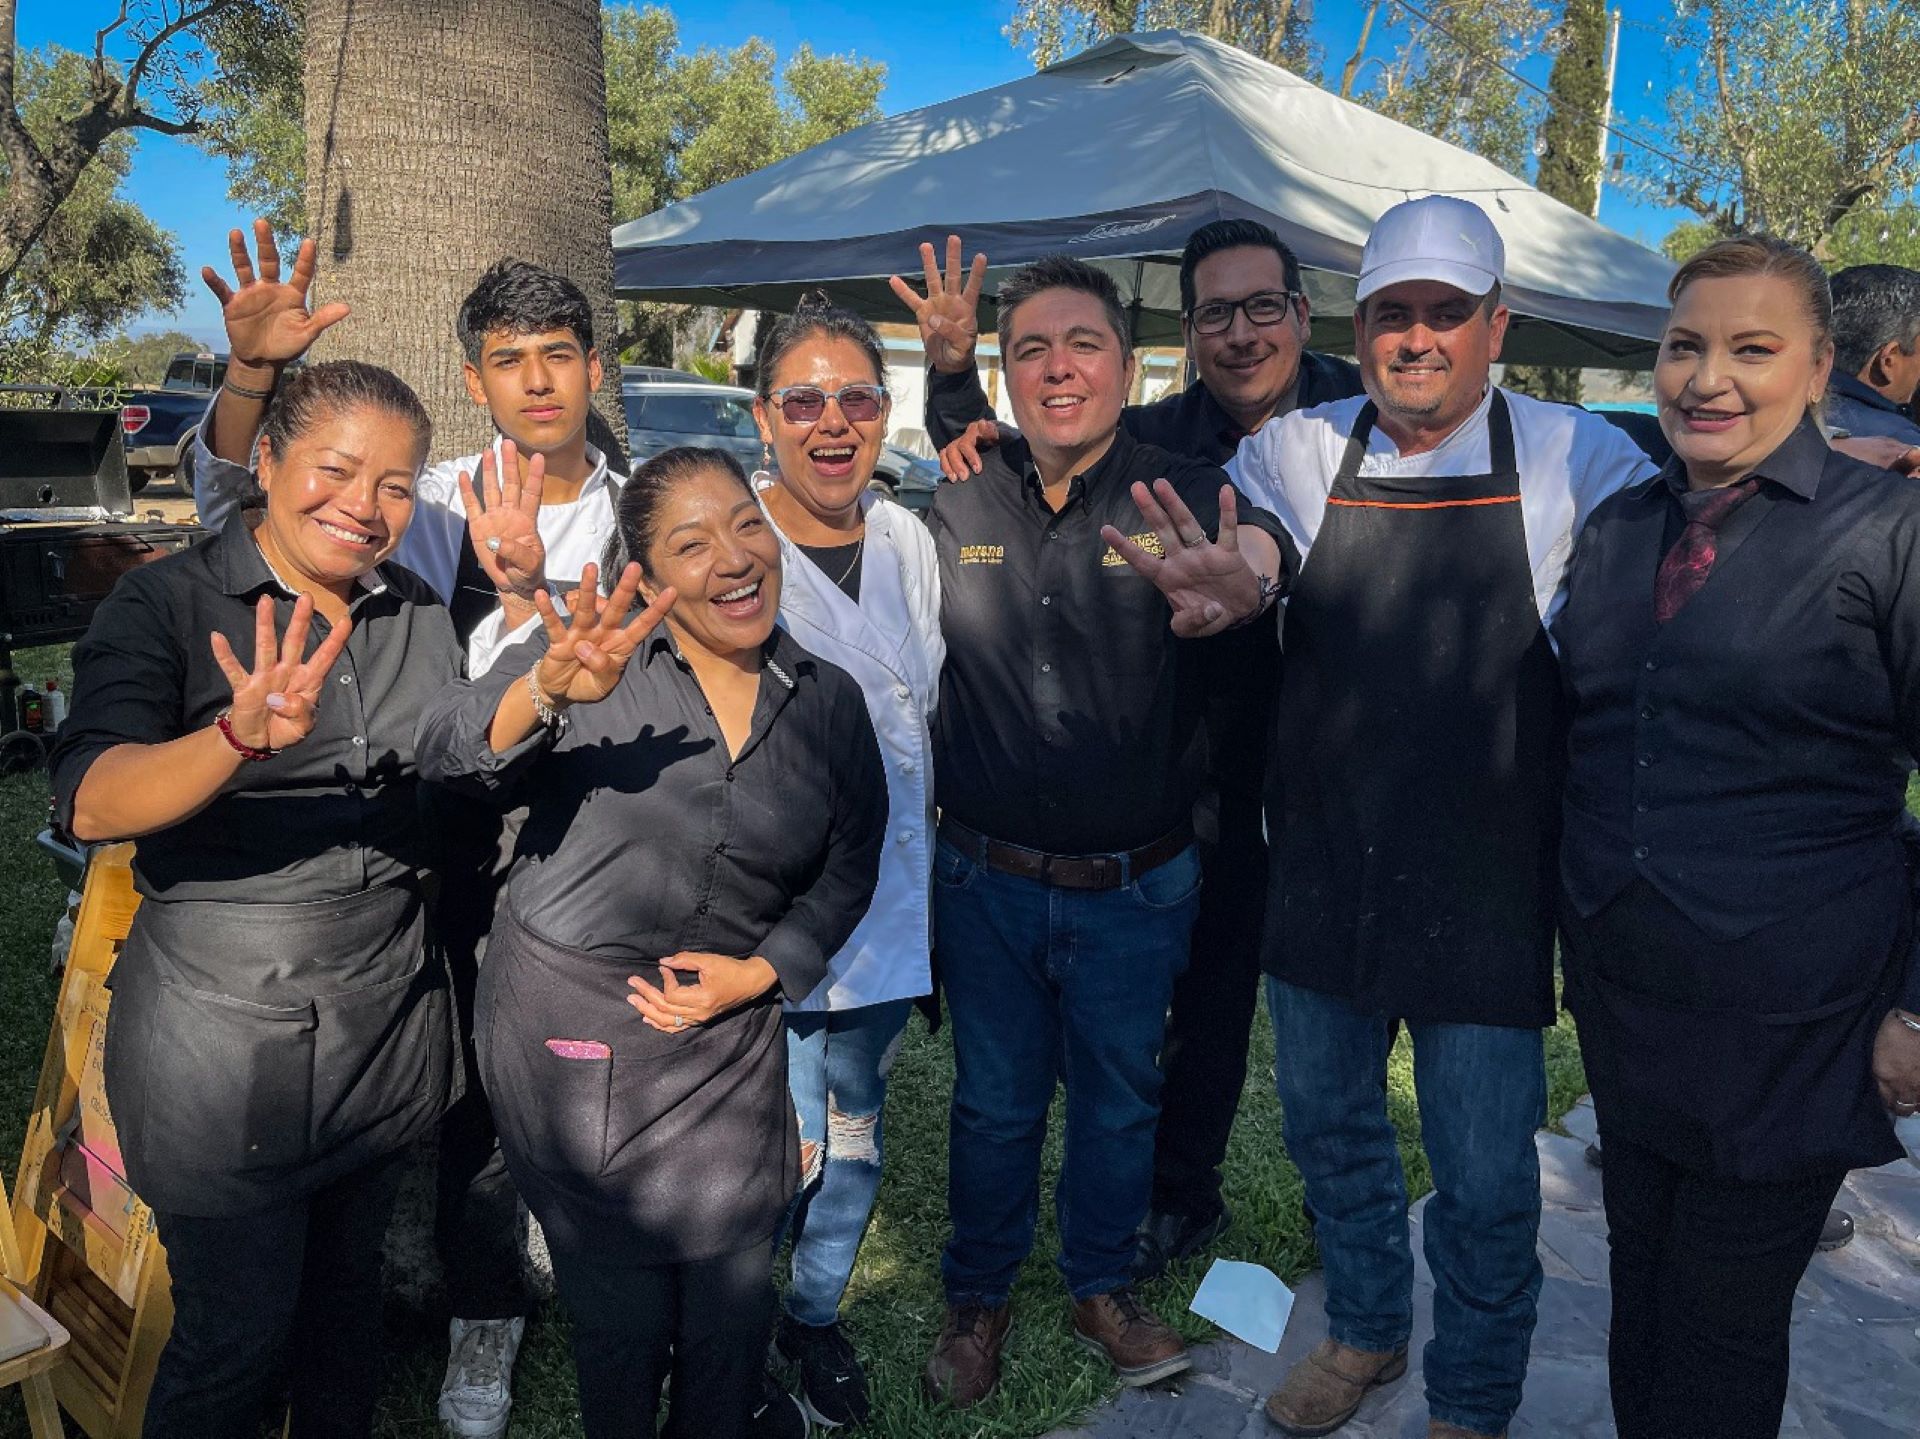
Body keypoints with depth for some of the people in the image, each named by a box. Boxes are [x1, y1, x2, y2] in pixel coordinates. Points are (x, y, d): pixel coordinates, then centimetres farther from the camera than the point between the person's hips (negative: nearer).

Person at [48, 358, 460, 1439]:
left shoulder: (420, 614, 4)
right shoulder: (169, 602, -11)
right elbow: (93, 804, -23)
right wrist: (242, 737, -42)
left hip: (389, 1020, 5)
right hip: (225, 1039, -4)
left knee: (349, 1288, 21)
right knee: (236, 1333, 9)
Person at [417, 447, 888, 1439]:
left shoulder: (829, 702, 2)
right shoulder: (593, 656, -8)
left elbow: (850, 868, 8)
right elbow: (448, 754, -20)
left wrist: (757, 972, -6)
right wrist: (547, 693, -40)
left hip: (728, 1041, 2)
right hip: (567, 1029, -2)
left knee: (730, 1303, 11)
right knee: (617, 1308, 10)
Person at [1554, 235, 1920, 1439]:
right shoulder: (1618, 527, 6)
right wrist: (1568, 929, 12)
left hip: (1788, 1018, -4)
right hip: (1622, 990, 4)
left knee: (1723, 1334, 11)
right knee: (1642, 1286, 20)